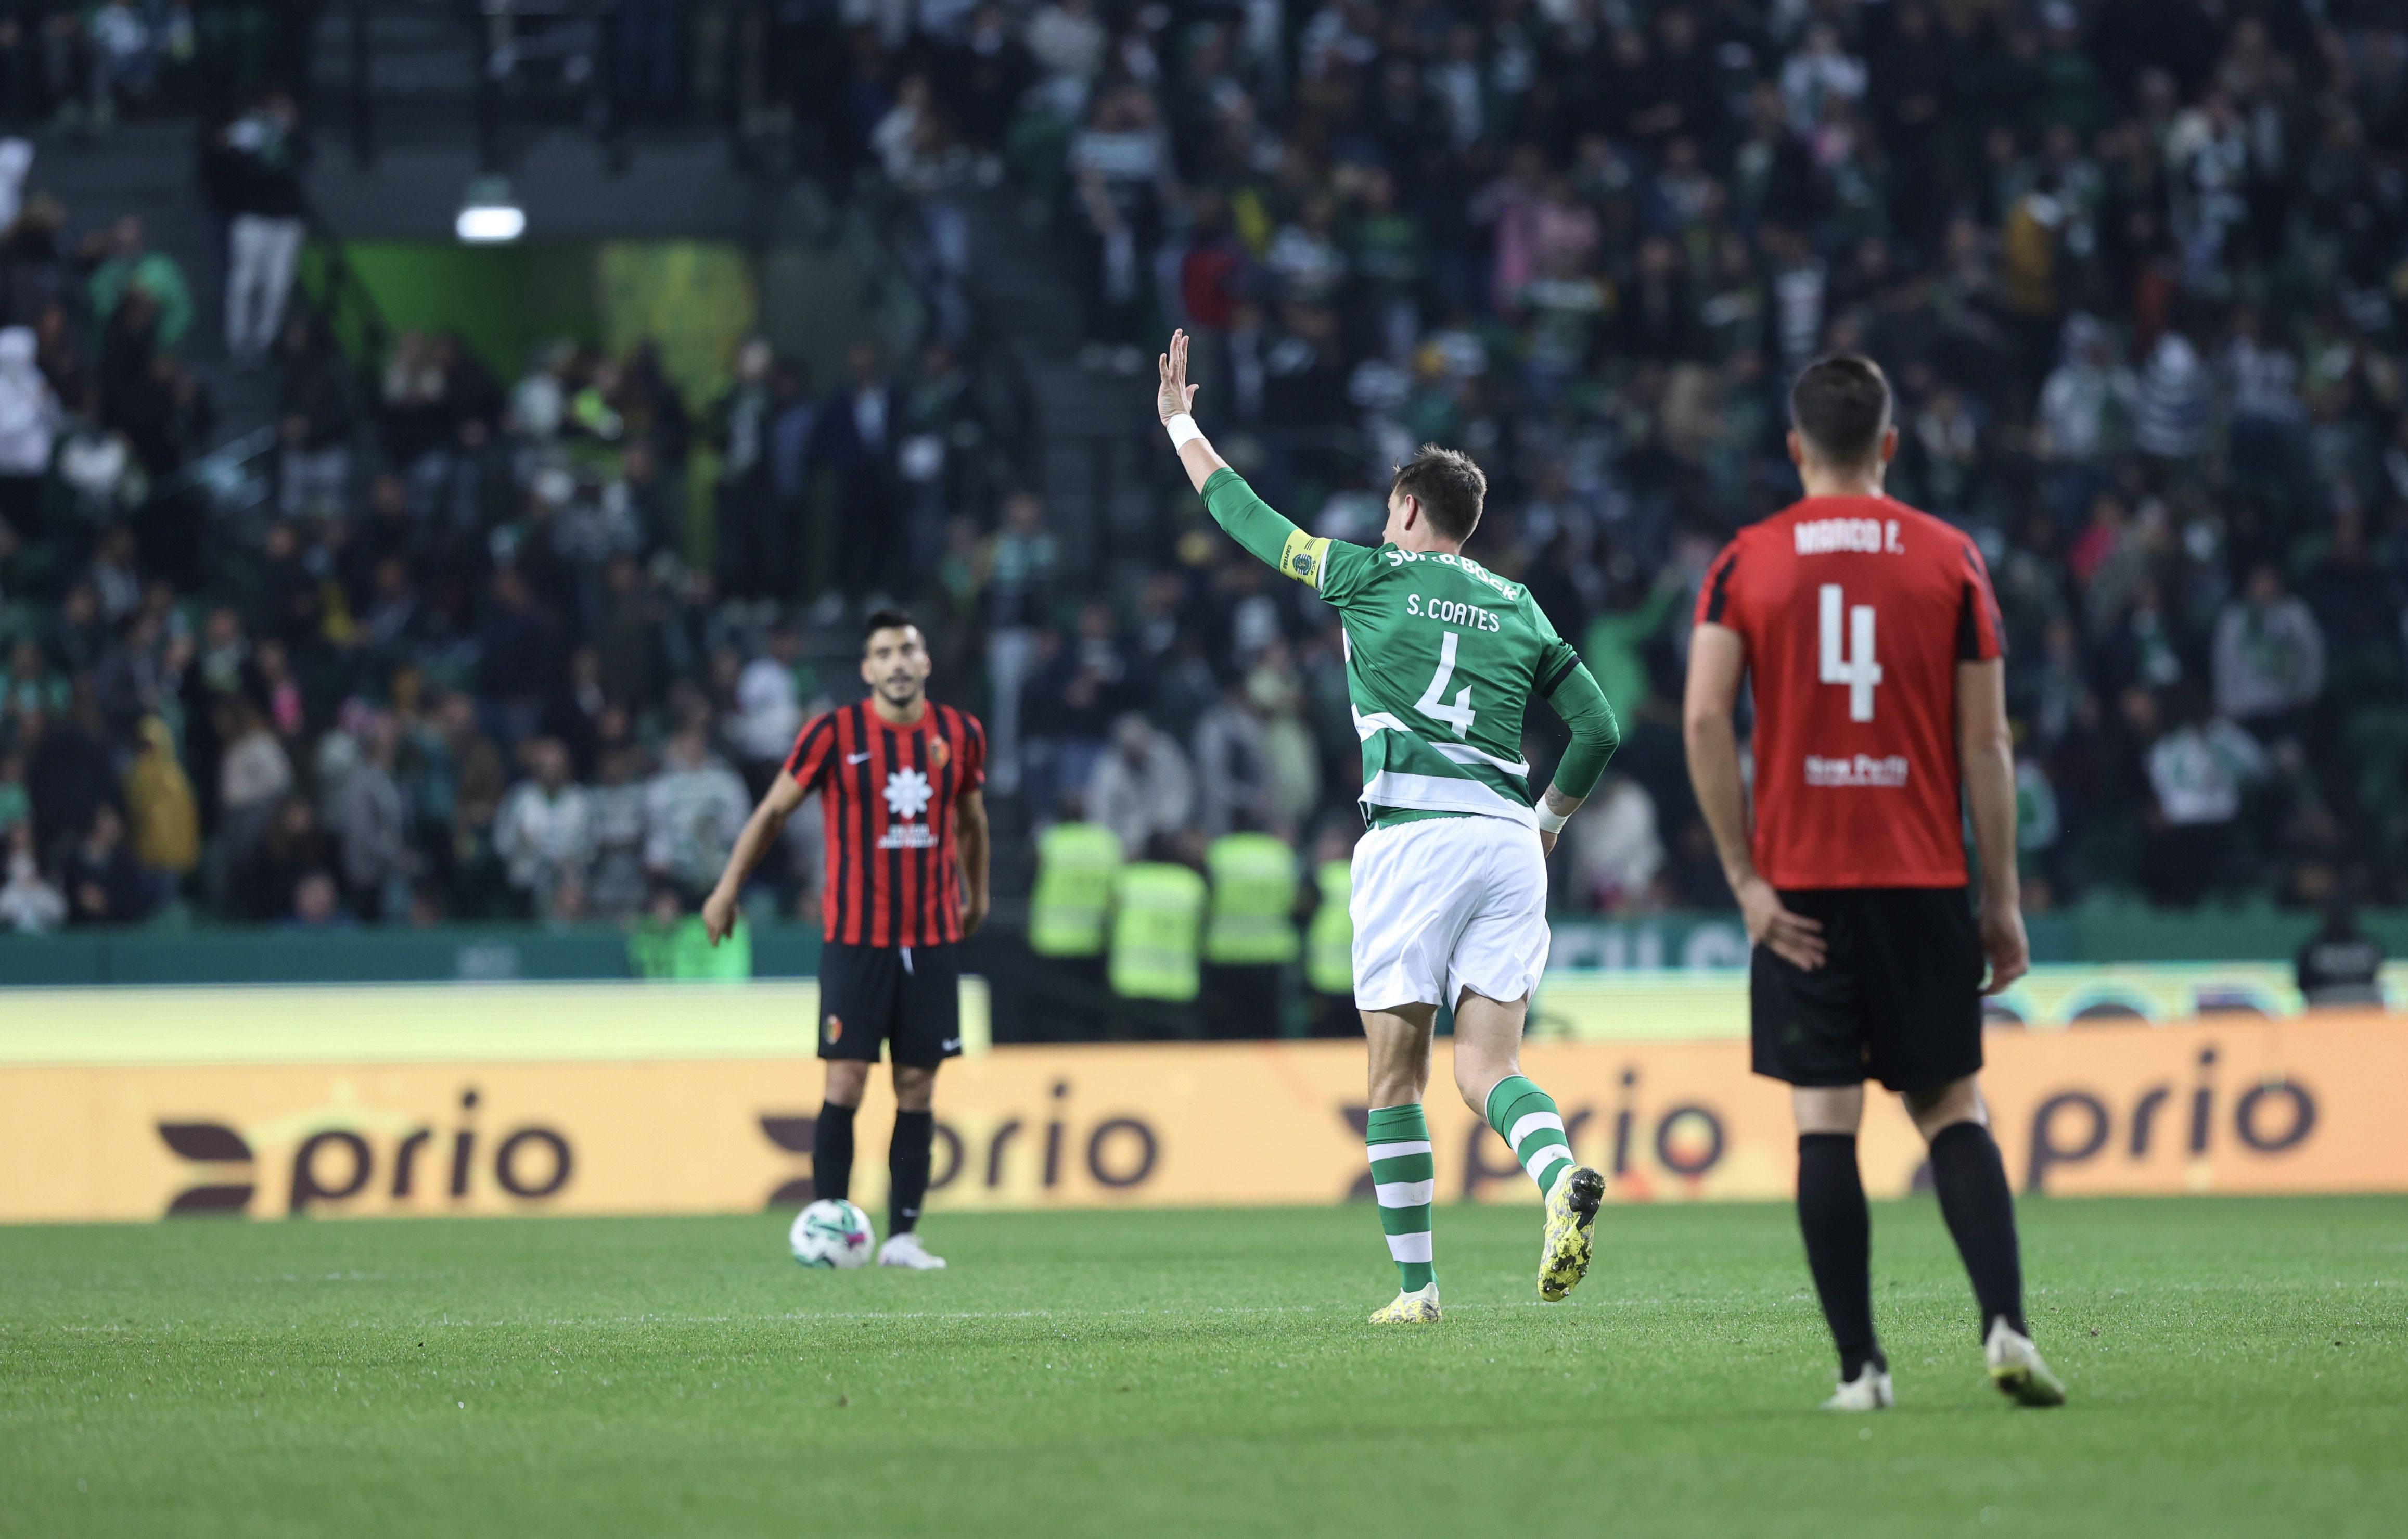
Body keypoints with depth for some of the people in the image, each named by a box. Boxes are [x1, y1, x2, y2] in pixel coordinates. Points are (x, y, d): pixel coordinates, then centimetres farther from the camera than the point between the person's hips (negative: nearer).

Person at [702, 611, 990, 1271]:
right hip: (854, 936, -3)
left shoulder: (961, 735, 3)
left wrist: (976, 895, 29)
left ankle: (903, 1235, 4)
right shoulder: (834, 734, -5)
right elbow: (774, 810, 5)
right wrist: (727, 889, 7)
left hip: (934, 937, 3)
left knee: (917, 1086, 2)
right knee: (846, 1080, -8)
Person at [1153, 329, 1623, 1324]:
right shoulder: (1518, 610, 17)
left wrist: (1180, 420, 29)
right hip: (1508, 842, 4)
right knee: (1487, 1069, 1)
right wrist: (1549, 822, 28)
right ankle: (1561, 1177, -30)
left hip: (1414, 836, -4)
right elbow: (1599, 729, 14)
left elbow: (1243, 515, 16)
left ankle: (1416, 1284, 3)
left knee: (1396, 1074, 5)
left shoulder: (1374, 577, 7)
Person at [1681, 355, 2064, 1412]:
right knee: (1952, 1108, 8)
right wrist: (2002, 900, 6)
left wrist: (1744, 878, -4)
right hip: (1923, 885, 0)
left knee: (1825, 1124, 1)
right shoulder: (1948, 559, 3)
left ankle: (1860, 1368, -3)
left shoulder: (1746, 563, 3)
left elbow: (1704, 718, -8)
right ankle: (2004, 1322, -10)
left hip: (1798, 889, 0)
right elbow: (1985, 745, 1)